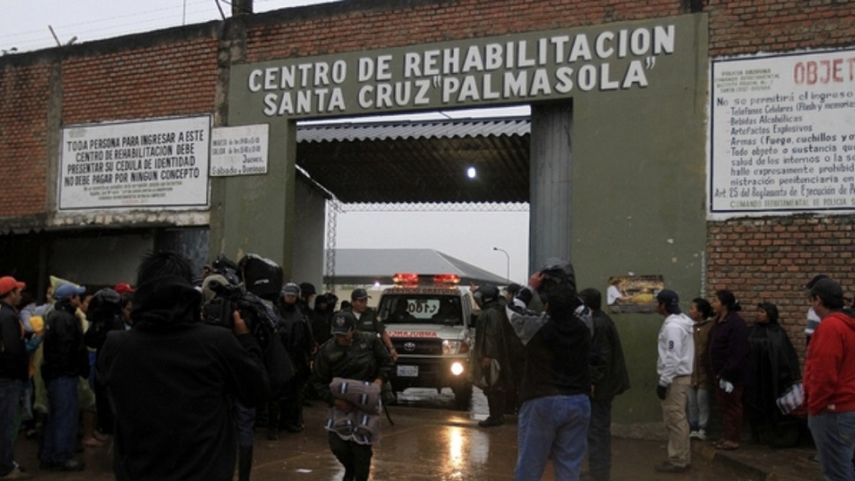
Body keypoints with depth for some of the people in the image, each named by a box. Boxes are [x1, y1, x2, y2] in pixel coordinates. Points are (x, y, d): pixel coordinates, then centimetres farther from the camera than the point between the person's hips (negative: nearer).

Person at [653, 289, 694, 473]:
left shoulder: (672, 326, -19)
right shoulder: (682, 322, 13)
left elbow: (672, 357, -23)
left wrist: (663, 381, -20)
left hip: (675, 378, -10)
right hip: (682, 376, 10)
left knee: (674, 419, -5)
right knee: (679, 419, 16)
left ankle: (677, 460, 1)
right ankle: (683, 456, 23)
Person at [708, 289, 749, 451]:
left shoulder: (736, 323, -17)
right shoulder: (719, 321, 12)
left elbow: (738, 352, -22)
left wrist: (727, 373, -23)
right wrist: (714, 371, 12)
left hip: (732, 374, -9)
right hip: (719, 372, 9)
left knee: (732, 405, -1)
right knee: (723, 404, 15)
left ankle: (733, 439, 6)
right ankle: (726, 436, 23)